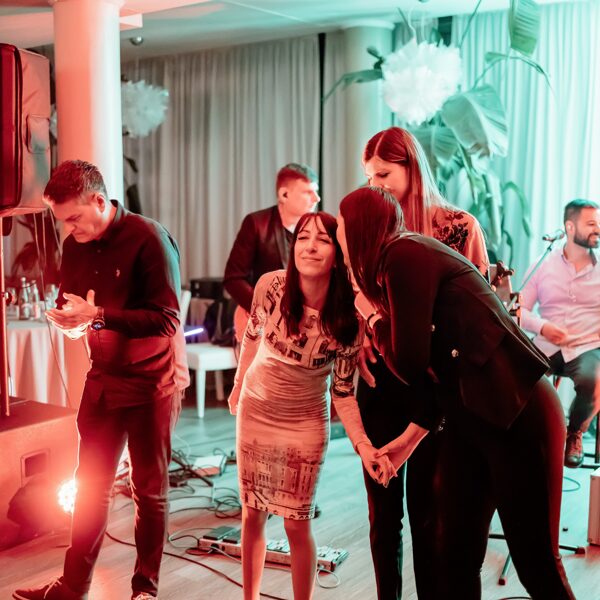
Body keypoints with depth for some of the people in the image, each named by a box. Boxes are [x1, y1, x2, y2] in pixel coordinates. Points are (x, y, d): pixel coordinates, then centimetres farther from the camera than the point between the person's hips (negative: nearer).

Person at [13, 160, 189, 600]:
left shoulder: (149, 239, -17)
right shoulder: (75, 246, 3)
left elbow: (167, 319, -21)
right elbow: (71, 306, 14)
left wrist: (97, 315, -25)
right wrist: (68, 319, -10)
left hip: (152, 382, -6)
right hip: (104, 379, 6)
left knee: (149, 490, 7)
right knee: (90, 485, 12)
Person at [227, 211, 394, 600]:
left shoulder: (348, 317, -22)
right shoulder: (271, 285, -19)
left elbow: (344, 392, -13)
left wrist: (364, 446, -25)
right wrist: (238, 388, 14)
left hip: (305, 423, -2)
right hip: (255, 411, 2)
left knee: (297, 524, 4)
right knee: (252, 515, 13)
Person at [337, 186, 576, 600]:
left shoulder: (405, 255, -12)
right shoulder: (400, 262, 14)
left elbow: (410, 365, -14)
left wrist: (373, 317, 2)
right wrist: (408, 438, 22)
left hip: (519, 415, -9)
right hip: (467, 420, 9)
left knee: (537, 564, 1)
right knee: (454, 557, 10)